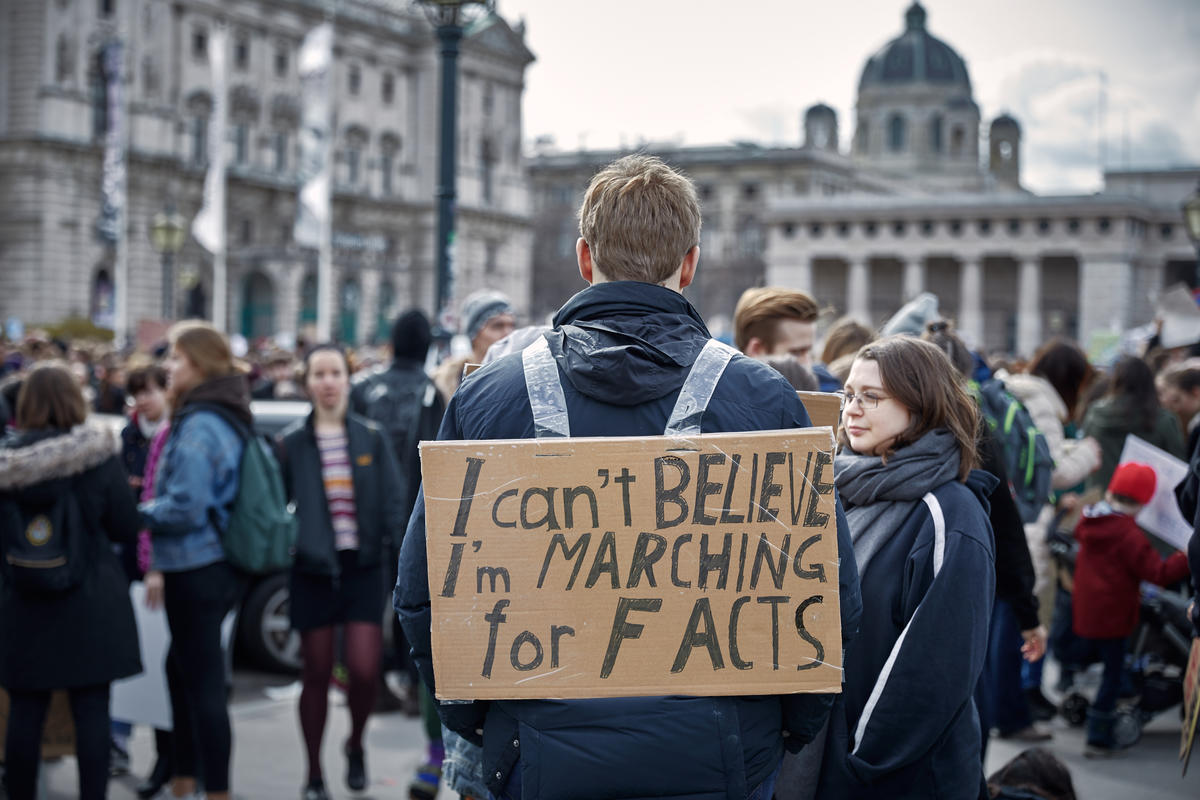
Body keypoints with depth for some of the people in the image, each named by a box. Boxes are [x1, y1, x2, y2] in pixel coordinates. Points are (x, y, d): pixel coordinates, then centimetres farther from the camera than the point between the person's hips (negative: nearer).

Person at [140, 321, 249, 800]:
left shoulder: (197, 425, -18)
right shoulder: (226, 419, 11)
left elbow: (185, 506, -23)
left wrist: (138, 514, -5)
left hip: (196, 570, -10)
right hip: (218, 563, 10)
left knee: (202, 685, -3)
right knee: (184, 670, 20)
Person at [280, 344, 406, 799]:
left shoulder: (371, 437, 3)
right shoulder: (291, 442, 2)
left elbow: (392, 502, 3)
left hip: (363, 567, 0)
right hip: (312, 570, 0)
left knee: (364, 669, -8)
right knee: (317, 674, 4)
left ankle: (355, 744, 23)